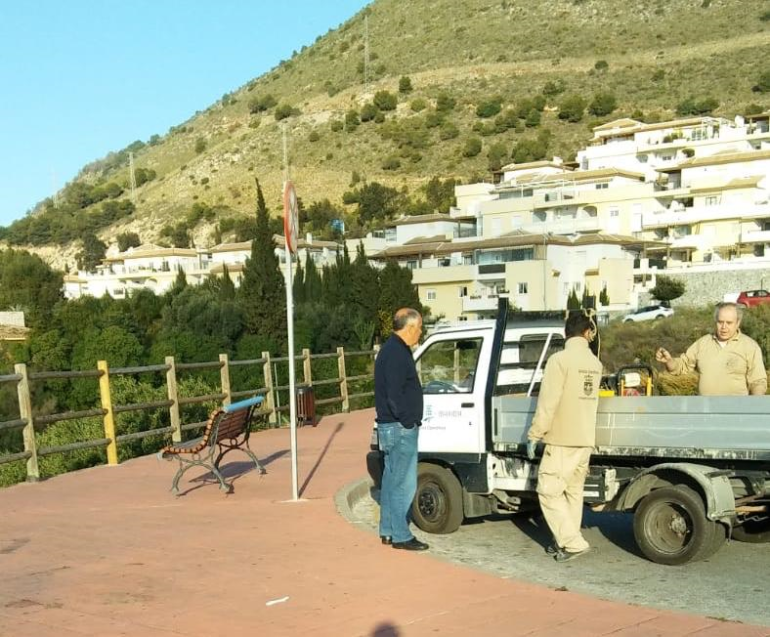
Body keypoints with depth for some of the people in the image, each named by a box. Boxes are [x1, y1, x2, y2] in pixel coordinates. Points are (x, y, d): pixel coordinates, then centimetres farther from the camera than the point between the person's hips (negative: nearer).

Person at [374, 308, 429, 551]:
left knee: (391, 480, 15)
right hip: (400, 428, -11)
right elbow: (394, 394, -24)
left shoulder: (393, 349, 15)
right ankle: (400, 536, 0)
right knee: (404, 484, -5)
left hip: (390, 426, 11)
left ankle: (388, 531, 23)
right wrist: (408, 421, -17)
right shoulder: (397, 353, -18)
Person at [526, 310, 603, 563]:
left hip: (561, 440, -7)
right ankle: (564, 541, 19)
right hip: (586, 440, 7)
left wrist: (534, 435, -11)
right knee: (574, 491, 14)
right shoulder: (595, 363, 8)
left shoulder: (560, 359, -14)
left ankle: (573, 542, -6)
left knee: (549, 491, -2)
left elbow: (547, 403, -16)